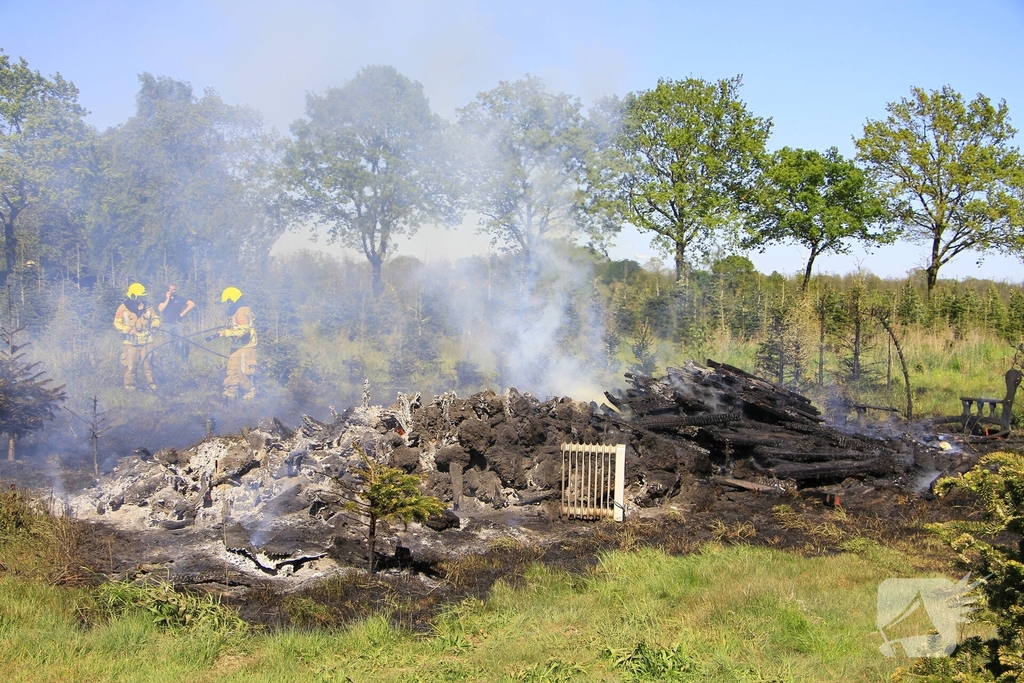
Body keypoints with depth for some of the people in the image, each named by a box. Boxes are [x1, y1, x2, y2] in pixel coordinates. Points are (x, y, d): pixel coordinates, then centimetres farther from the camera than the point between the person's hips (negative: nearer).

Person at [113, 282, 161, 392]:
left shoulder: (147, 307, 4)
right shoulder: (123, 308, -5)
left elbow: (155, 318, 18)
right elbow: (117, 324, -3)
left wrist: (154, 325, -2)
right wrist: (128, 330, -16)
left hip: (146, 342, 2)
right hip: (131, 342, -2)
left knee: (148, 364, 2)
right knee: (131, 366, -3)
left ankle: (152, 385, 8)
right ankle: (129, 386, 7)